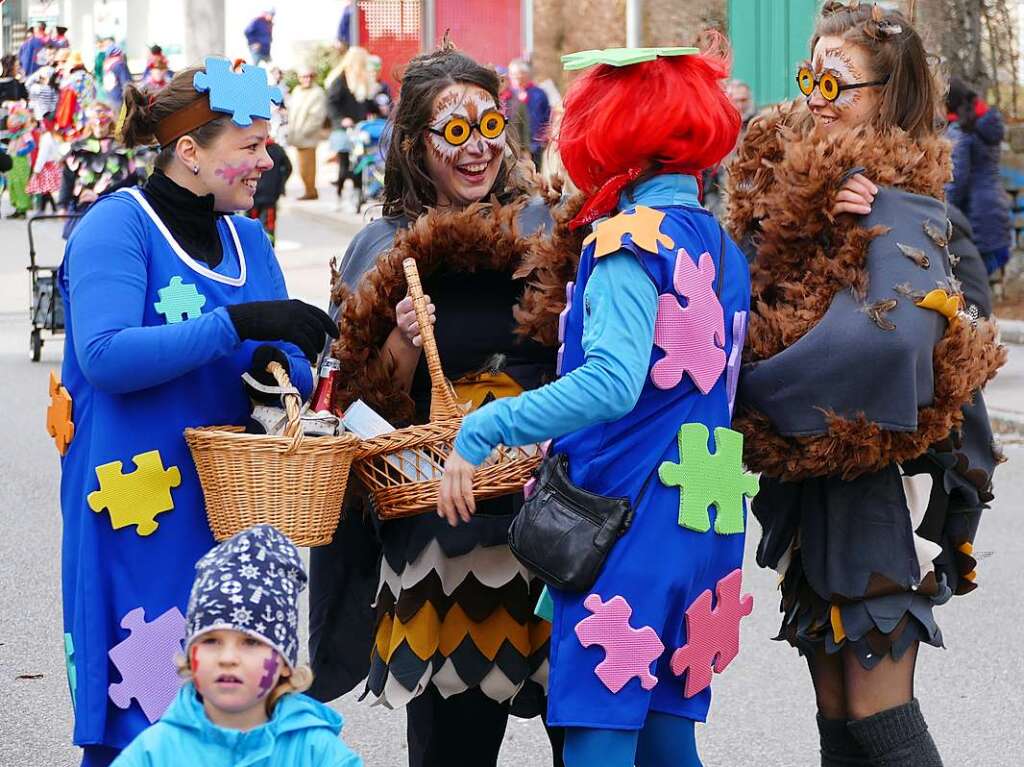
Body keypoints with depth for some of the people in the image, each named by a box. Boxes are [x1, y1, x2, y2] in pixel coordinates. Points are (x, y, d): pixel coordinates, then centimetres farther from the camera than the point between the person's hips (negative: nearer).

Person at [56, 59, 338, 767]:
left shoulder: (248, 239, 13)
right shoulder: (117, 224, -7)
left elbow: (296, 368, 14)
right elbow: (105, 356, -21)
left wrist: (279, 366, -11)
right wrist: (239, 323, -25)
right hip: (139, 517, -6)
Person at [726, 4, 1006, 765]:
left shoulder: (894, 206, -15)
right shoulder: (802, 185, 10)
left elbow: (895, 331, -30)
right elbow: (762, 305, 10)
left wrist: (756, 388, -21)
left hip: (877, 487, -8)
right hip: (813, 485, 8)